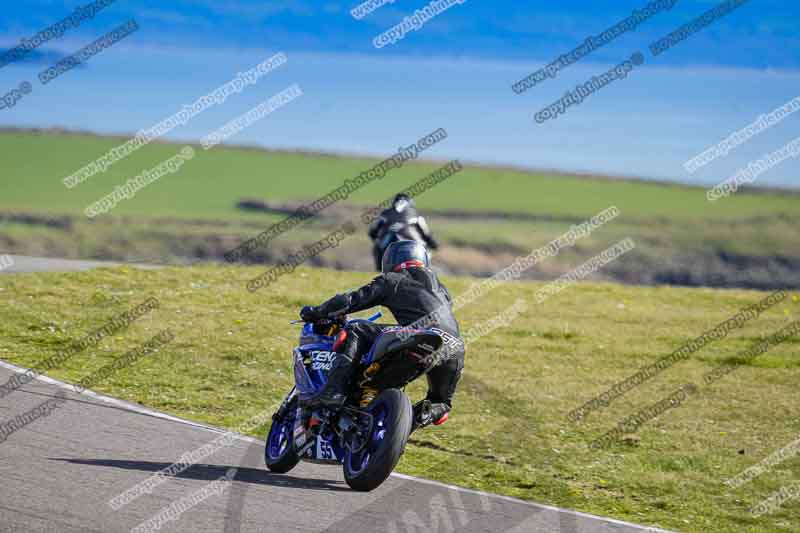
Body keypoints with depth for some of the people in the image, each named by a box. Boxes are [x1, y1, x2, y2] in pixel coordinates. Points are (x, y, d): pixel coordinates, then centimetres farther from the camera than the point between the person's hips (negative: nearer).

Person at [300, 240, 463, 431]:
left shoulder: (391, 281, 19)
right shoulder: (438, 285, 35)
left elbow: (349, 301, 14)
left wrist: (315, 313, 26)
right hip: (456, 350, 5)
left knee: (355, 332, -1)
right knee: (440, 404, 30)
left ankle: (334, 391, -18)